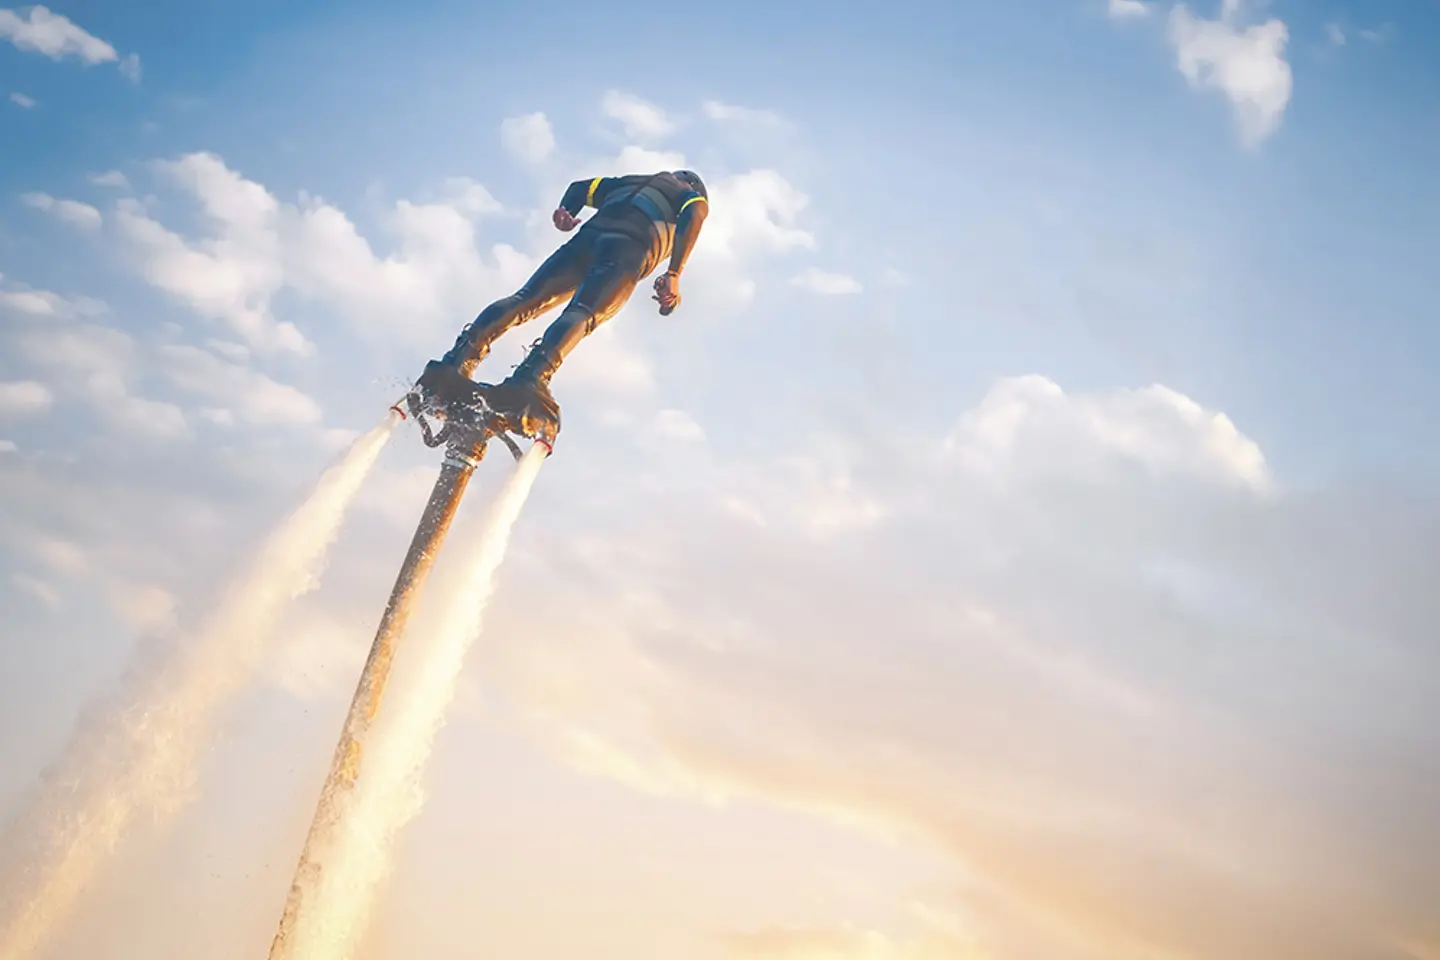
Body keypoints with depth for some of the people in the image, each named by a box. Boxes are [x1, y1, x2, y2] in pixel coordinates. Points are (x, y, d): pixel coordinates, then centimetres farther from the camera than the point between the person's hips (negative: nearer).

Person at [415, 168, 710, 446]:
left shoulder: (629, 182, 45)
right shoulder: (695, 198, 30)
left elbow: (581, 188, 31)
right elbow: (694, 216, 5)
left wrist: (564, 211, 14)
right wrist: (673, 275, -4)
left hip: (589, 236, 4)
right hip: (632, 250, -4)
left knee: (525, 301, -4)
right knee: (581, 316, -24)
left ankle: (456, 362, -24)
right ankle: (531, 378, -49)